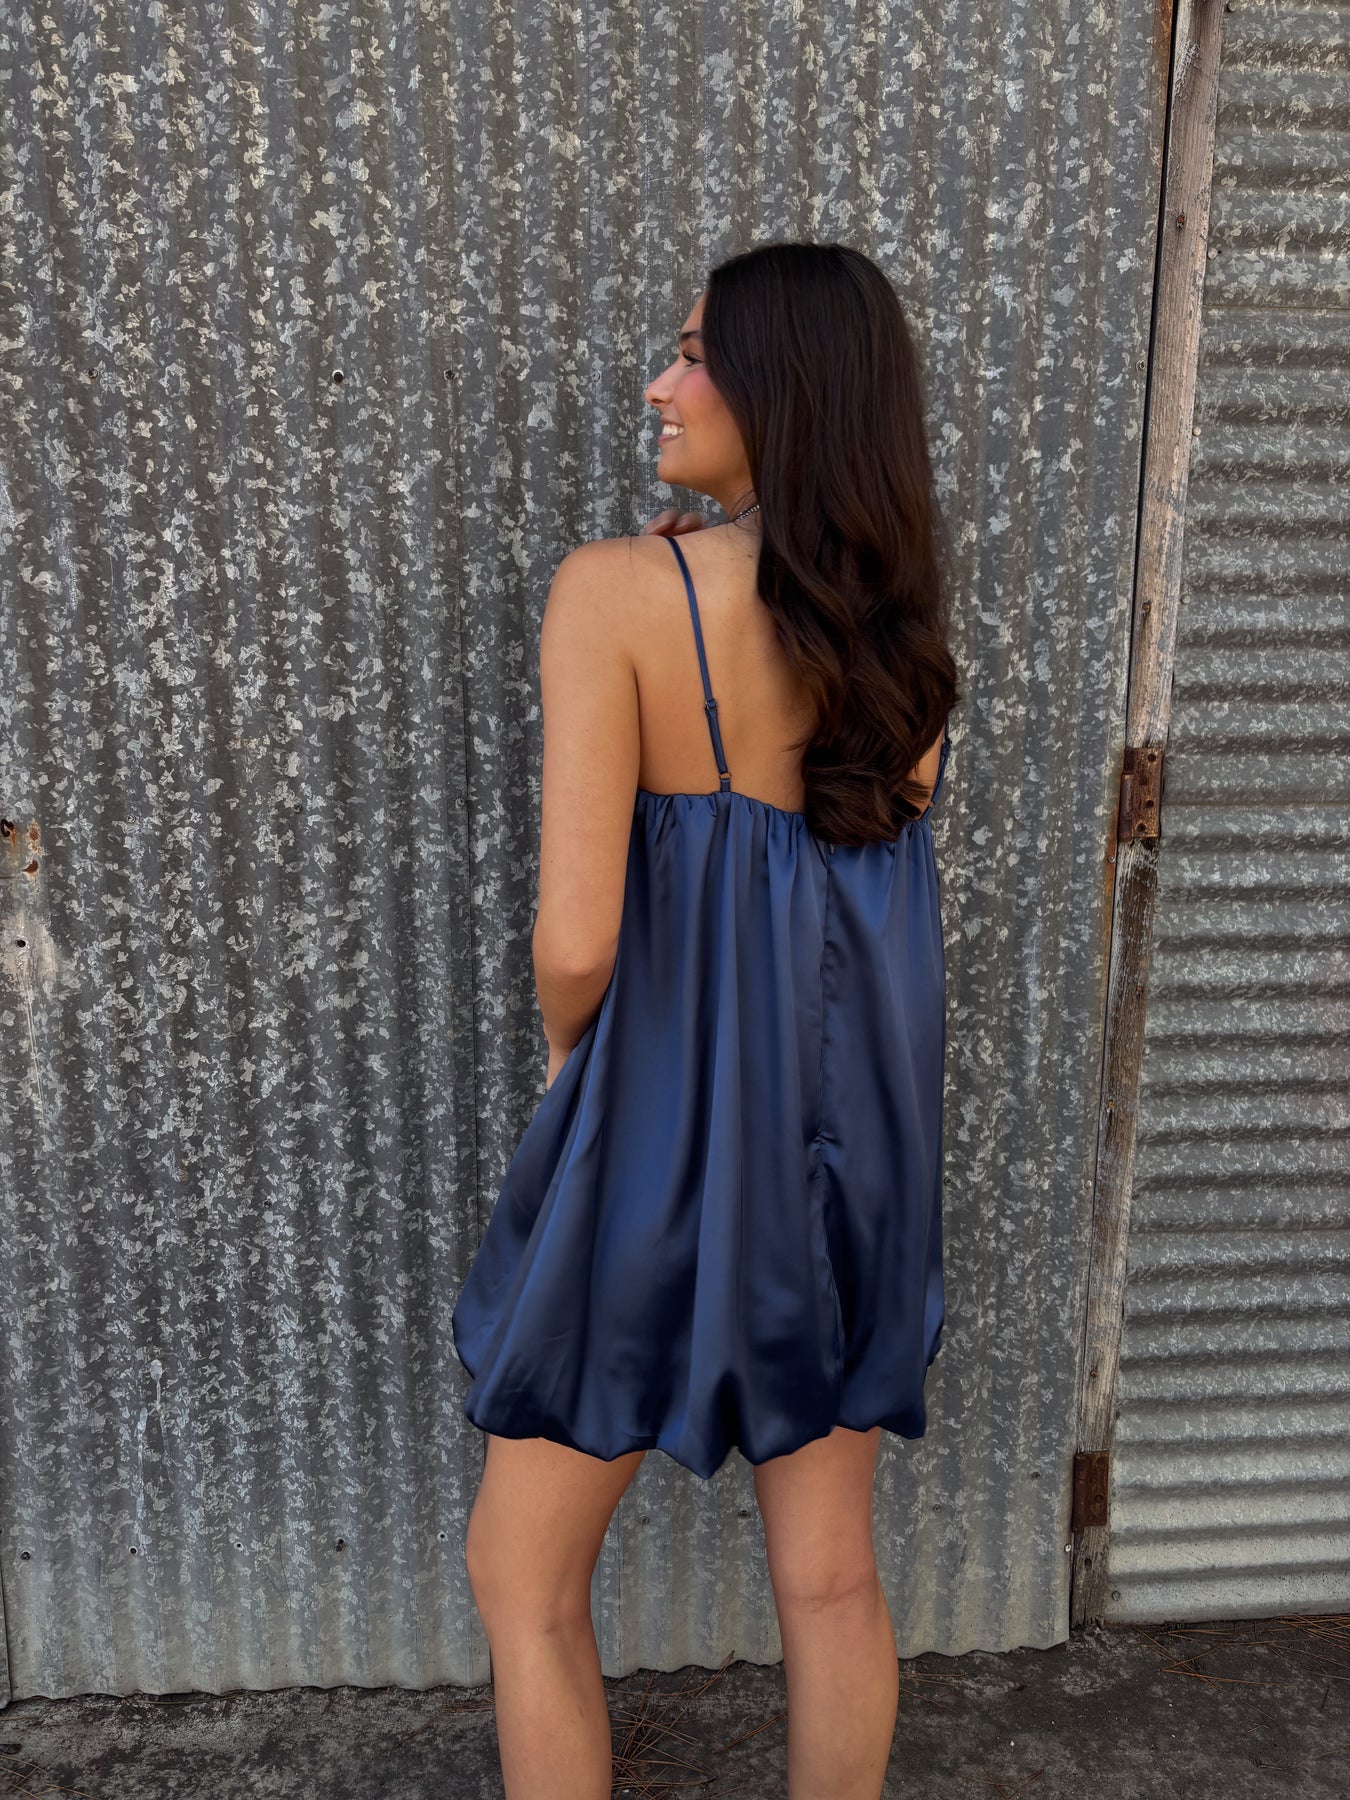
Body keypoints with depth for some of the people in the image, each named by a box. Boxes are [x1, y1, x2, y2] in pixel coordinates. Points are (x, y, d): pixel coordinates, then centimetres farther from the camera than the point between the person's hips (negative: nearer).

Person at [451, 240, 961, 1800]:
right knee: (830, 1573, 22)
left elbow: (577, 940, -21)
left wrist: (567, 1052, -1)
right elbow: (882, 875, 4)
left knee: (523, 1580, 17)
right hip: (855, 1110, 6)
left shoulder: (616, 589, -17)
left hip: (667, 1119, -5)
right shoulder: (896, 618, 0)